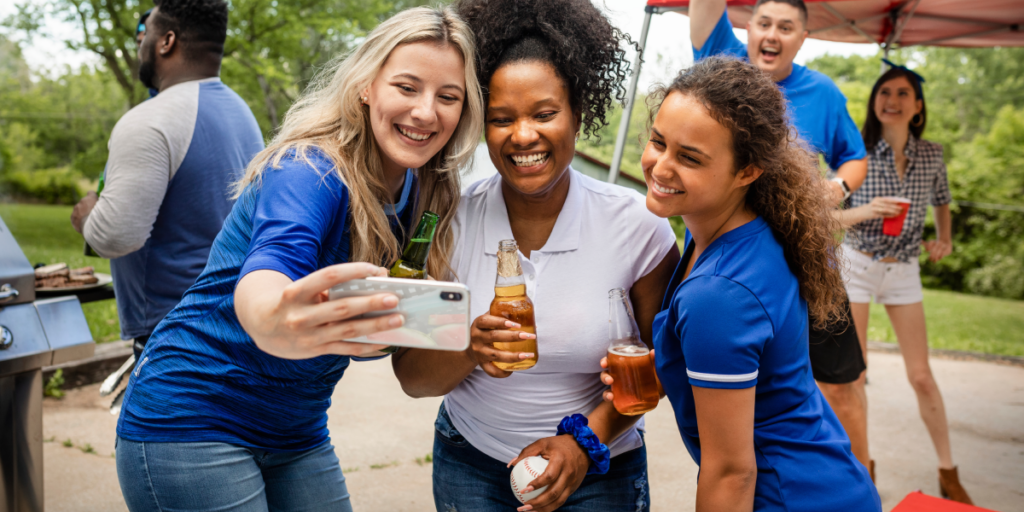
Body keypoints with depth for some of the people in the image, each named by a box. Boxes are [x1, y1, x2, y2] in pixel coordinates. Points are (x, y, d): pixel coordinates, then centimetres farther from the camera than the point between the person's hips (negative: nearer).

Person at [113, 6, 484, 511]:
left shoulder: (420, 191, 1)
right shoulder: (308, 172, -21)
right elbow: (262, 278, -40)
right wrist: (275, 325, -63)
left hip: (298, 434, 7)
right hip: (192, 424, -7)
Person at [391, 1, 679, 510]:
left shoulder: (637, 226, -15)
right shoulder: (451, 222, -12)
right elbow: (411, 377, -9)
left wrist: (586, 439, -16)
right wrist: (470, 350, -28)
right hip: (469, 465, 1)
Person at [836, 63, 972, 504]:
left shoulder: (931, 155, -3)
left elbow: (942, 202, 16)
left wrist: (945, 239, 0)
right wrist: (862, 212, -27)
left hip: (904, 270, 2)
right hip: (857, 265, -2)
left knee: (921, 376, 5)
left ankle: (948, 472, 19)